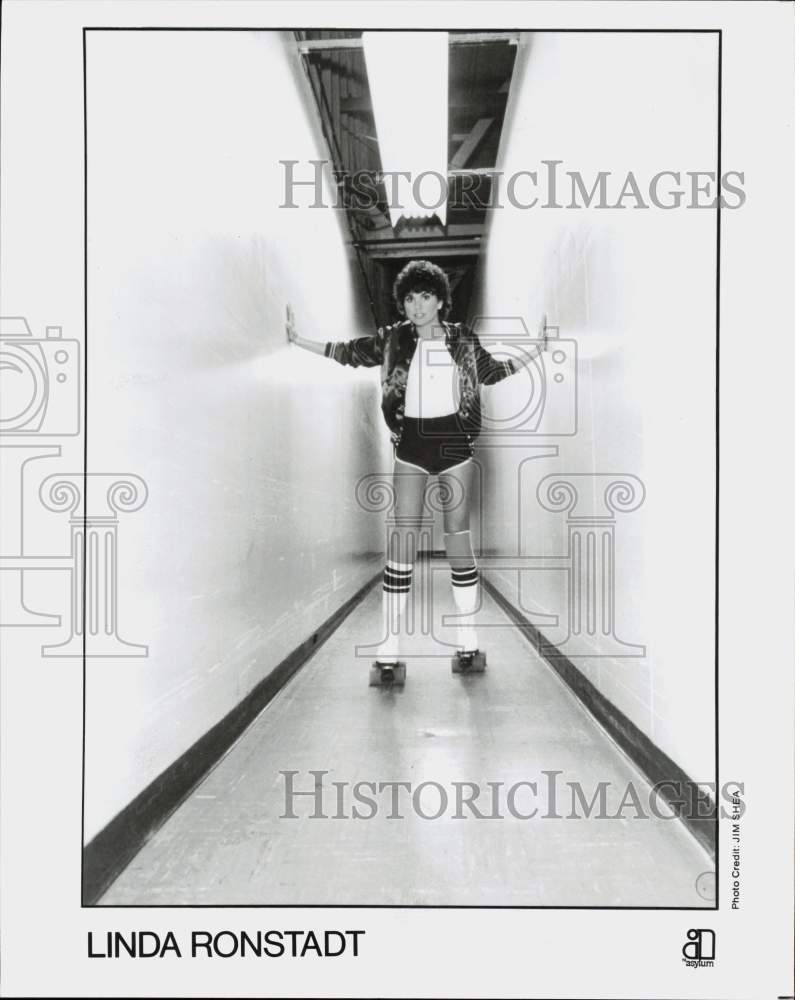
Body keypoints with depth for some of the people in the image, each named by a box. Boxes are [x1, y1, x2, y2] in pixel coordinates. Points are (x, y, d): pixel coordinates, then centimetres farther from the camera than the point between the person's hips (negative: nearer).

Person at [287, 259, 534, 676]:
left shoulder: (462, 337, 4)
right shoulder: (394, 339, 3)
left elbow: (492, 371, 17)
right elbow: (348, 352, 9)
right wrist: (299, 340, 5)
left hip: (455, 441, 0)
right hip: (411, 444, 0)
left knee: (458, 531, 4)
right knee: (403, 532, -4)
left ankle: (467, 638, 14)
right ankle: (389, 645, -1)